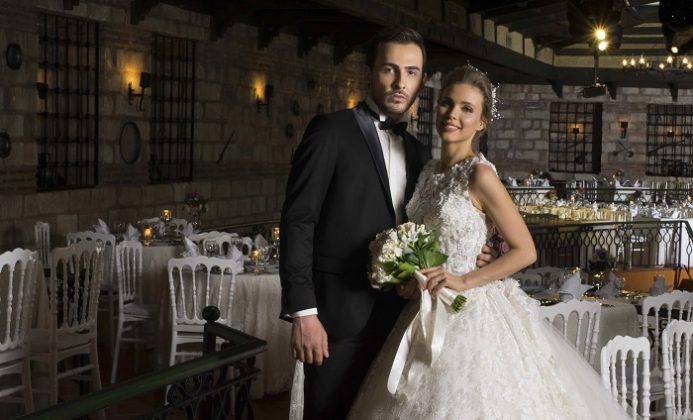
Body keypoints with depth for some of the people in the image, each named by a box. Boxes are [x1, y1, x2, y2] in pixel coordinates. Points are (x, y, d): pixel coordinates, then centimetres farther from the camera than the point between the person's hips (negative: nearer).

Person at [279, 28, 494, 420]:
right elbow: (298, 222, -10)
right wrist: (303, 312, -16)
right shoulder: (331, 131, -5)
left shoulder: (419, 152, 14)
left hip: (396, 318, 6)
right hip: (340, 316, -6)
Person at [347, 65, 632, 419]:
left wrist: (464, 281, -16)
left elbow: (524, 250, -11)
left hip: (470, 314, -7)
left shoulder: (479, 175, -13)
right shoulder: (429, 173, 7)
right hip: (429, 317, 7)